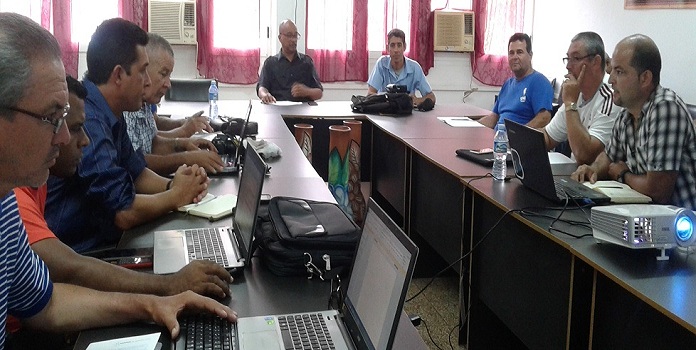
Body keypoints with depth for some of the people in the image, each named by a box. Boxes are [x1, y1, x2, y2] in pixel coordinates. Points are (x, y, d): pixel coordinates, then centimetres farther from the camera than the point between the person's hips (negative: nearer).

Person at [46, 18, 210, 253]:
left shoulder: (108, 114, 4)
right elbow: (123, 212, -26)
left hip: (104, 240, 8)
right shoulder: (87, 120, -25)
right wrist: (176, 196, -9)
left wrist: (172, 185, -4)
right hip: (78, 256, -8)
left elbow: (136, 172, 15)